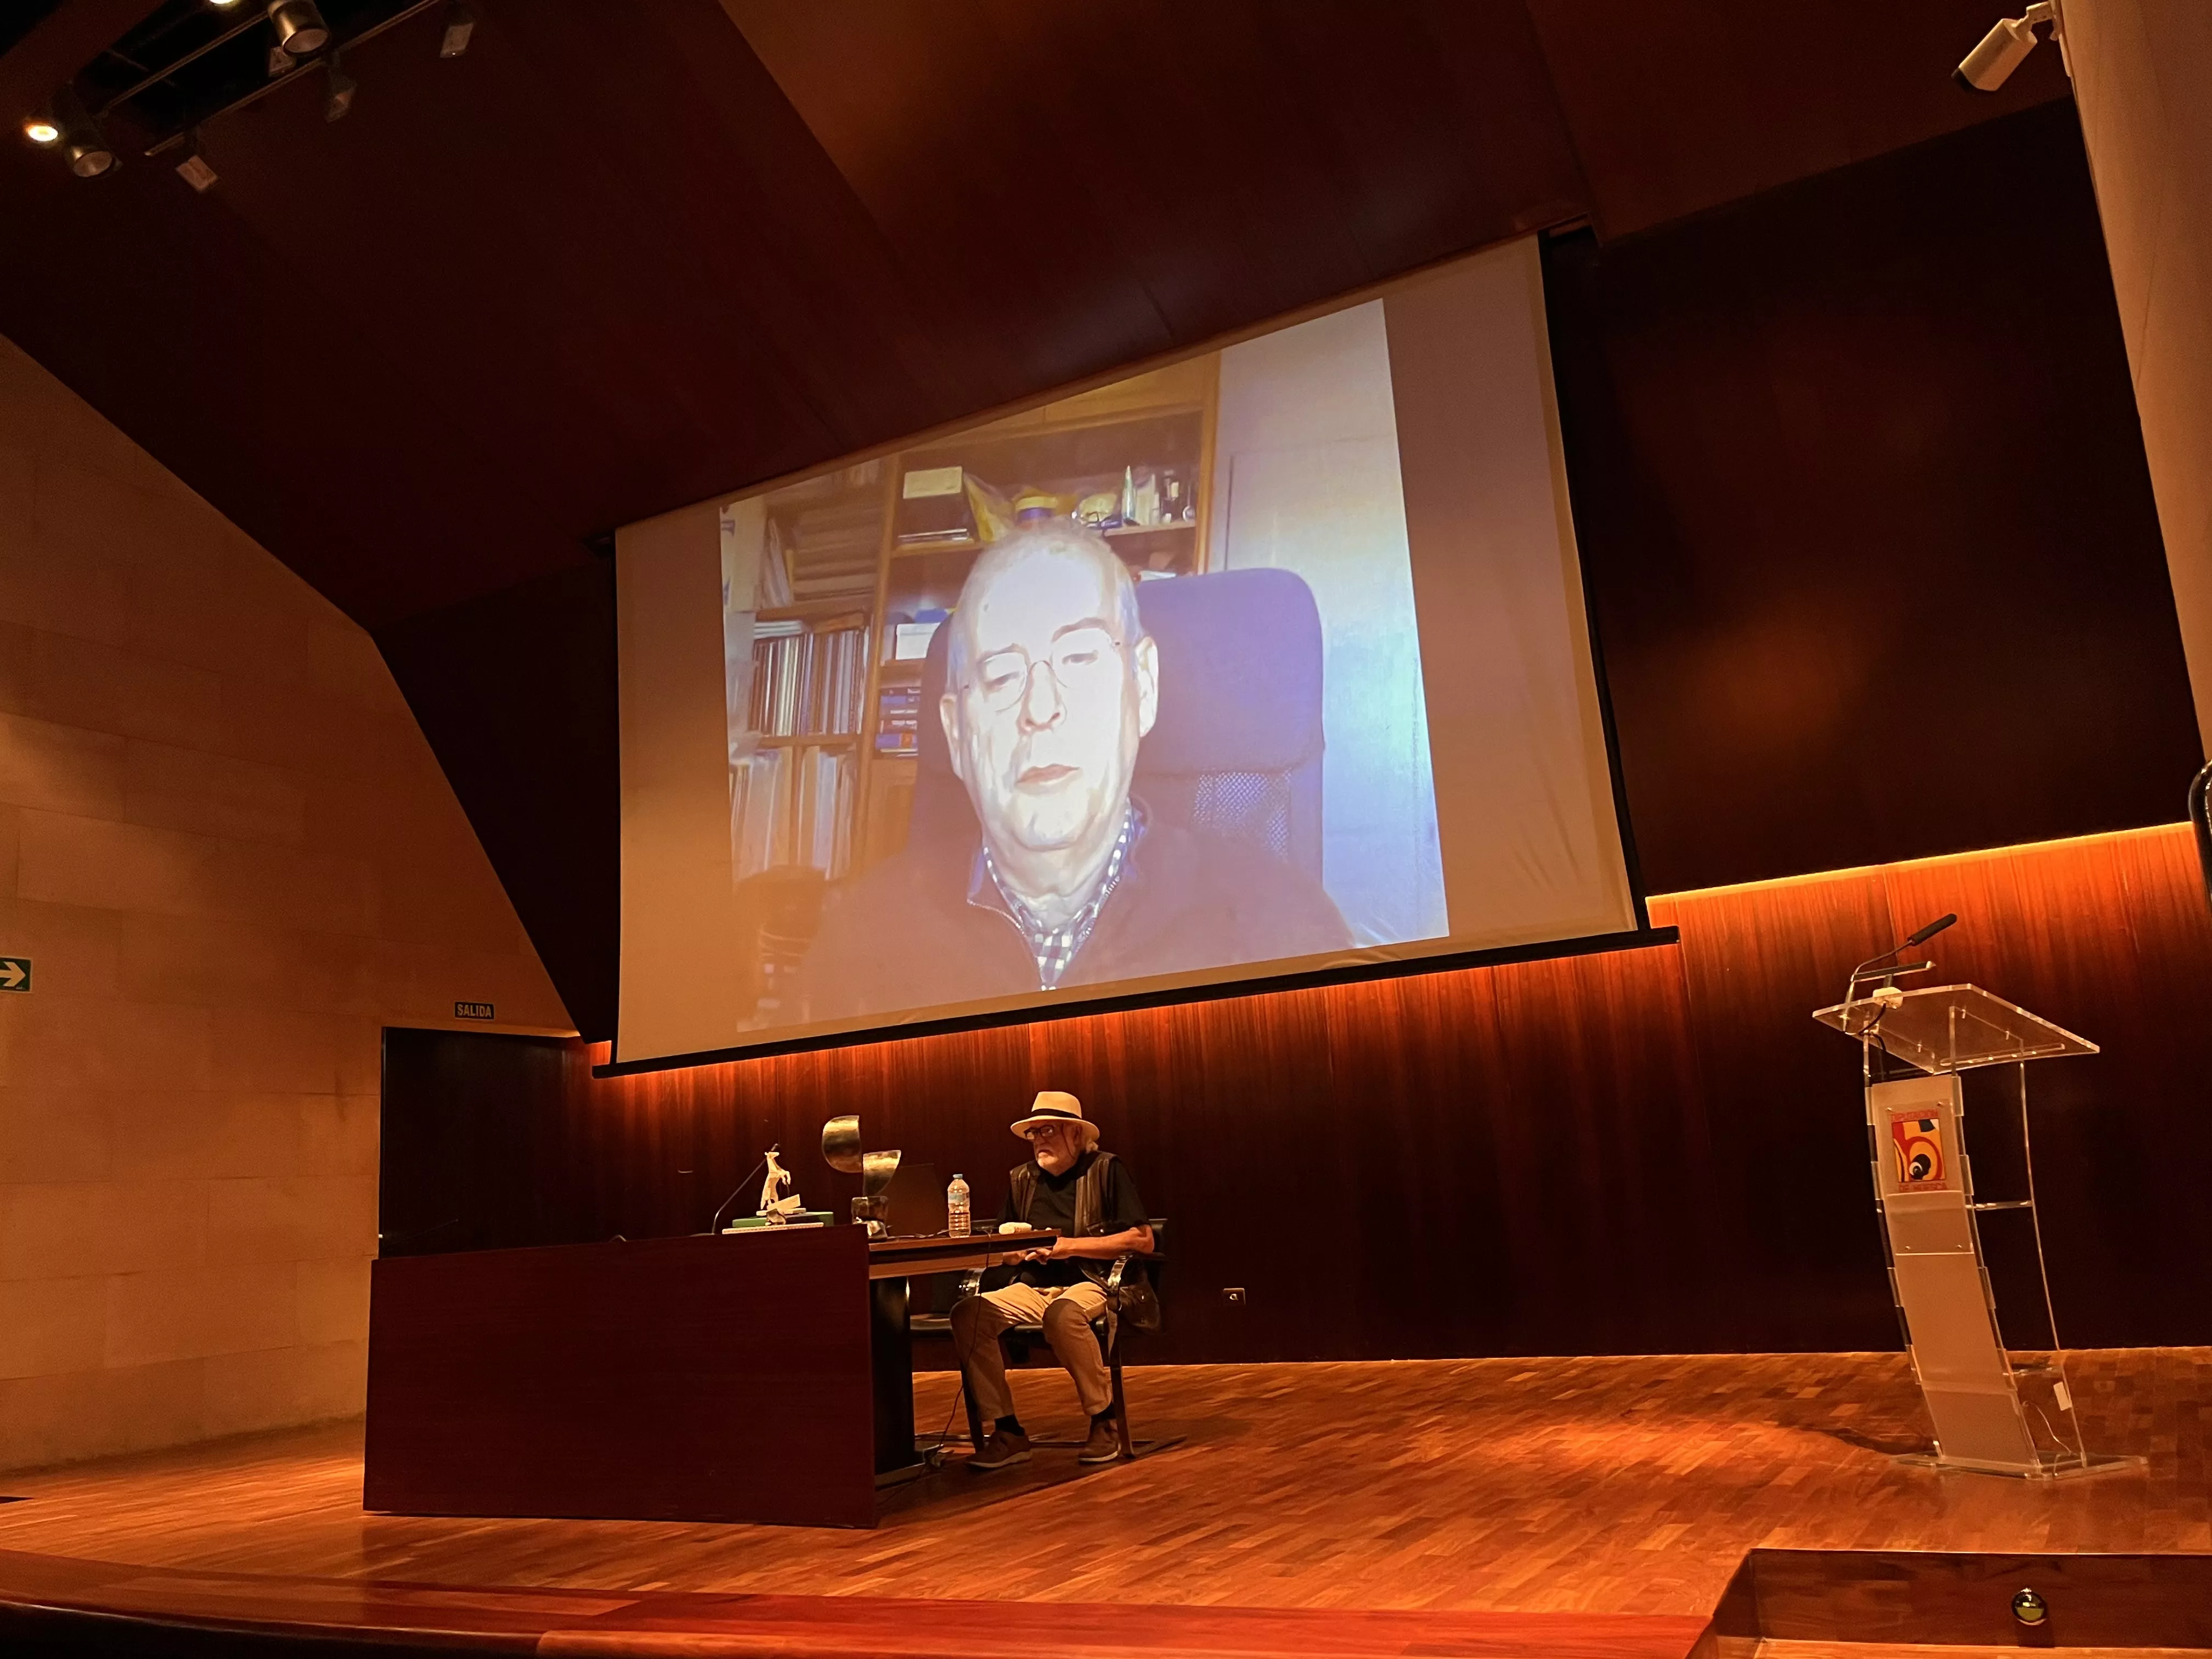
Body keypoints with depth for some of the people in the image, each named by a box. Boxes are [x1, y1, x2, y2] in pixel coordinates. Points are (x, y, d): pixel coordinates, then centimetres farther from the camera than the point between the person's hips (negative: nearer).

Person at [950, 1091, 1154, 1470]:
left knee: (1062, 1314, -39)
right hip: (1033, 1288, 5)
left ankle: (1105, 1421, -18)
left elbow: (1143, 1240, -7)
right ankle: (1007, 1432, -14)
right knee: (968, 1313, -22)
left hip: (1091, 1285, -5)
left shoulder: (1106, 1169, 1)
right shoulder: (1021, 1179, 16)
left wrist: (1069, 1246, -11)